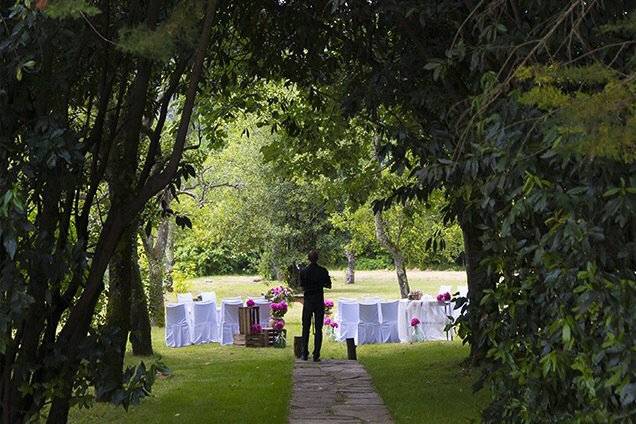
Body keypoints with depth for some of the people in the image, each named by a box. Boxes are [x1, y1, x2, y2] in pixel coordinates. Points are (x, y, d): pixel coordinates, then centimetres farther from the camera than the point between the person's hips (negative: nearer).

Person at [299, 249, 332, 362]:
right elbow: (329, 285, 4)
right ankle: (316, 355, 0)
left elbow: (302, 287, 0)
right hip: (319, 301, 0)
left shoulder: (303, 271, -4)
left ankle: (305, 354, 10)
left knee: (306, 328, 10)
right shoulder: (323, 271, -3)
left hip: (308, 302, 0)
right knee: (318, 329, 2)